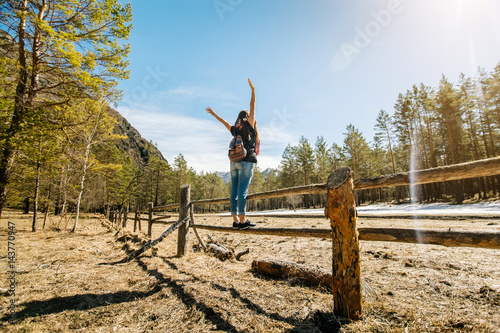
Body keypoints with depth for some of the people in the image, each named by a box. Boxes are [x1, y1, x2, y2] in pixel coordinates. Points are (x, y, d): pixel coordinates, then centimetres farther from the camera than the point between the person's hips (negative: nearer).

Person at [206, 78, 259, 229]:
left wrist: (214, 114, 49)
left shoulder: (235, 129, 18)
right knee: (242, 190, -11)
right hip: (246, 162, -5)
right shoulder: (249, 126, 5)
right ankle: (242, 220, -12)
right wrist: (252, 89, 6)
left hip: (234, 162, 6)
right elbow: (252, 107, 2)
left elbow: (224, 121, 33)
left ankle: (235, 220, 4)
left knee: (234, 191, 2)